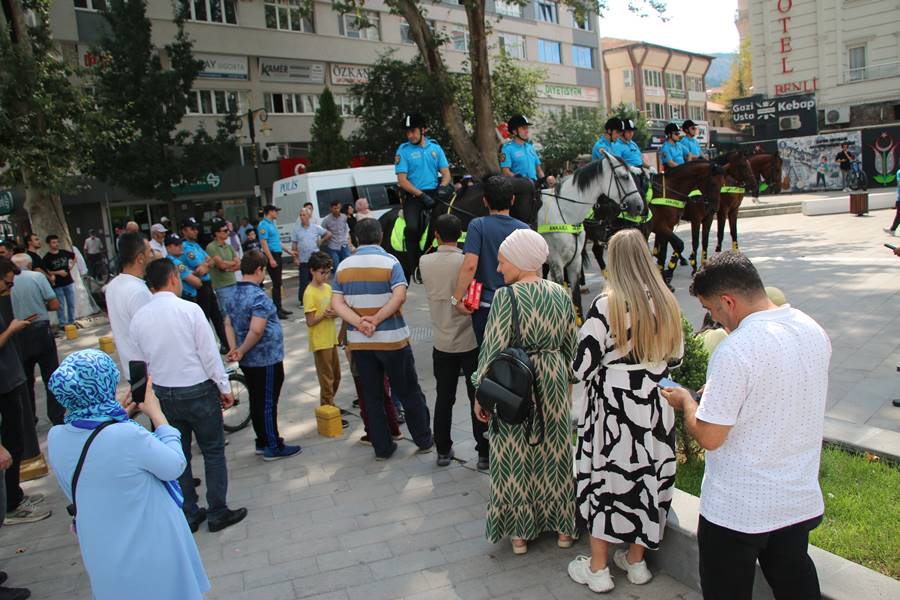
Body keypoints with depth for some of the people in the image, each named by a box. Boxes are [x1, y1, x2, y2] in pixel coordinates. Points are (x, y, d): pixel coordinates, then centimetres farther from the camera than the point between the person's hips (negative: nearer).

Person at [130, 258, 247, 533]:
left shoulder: (139, 318, -3)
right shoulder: (189, 309, -16)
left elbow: (141, 363, 7)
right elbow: (209, 354, -14)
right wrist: (224, 388, -3)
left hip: (163, 394, 5)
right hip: (198, 391, -4)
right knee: (213, 453, 11)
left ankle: (188, 516, 28)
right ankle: (218, 513, 19)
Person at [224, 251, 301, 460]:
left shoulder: (234, 294, 7)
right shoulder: (259, 297, -21)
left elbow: (228, 324, 10)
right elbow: (256, 330, -29)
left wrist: (234, 349, 1)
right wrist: (242, 351, -16)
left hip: (248, 361, 8)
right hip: (267, 359, -8)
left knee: (256, 401, 17)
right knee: (268, 403, 2)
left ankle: (262, 442, 29)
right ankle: (273, 448, 12)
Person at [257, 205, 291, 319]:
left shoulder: (272, 224, 15)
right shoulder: (263, 225, -13)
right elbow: (263, 243, -19)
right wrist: (271, 259, -24)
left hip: (277, 255, 9)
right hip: (271, 255, -9)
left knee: (278, 283, 14)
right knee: (276, 283, -7)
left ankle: (279, 307, 22)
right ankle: (276, 310, -3)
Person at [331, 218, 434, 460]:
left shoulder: (343, 266, 3)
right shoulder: (389, 261, -9)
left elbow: (336, 302, -4)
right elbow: (399, 296, -22)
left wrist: (359, 322, -14)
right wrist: (376, 319, -18)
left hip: (359, 341, 3)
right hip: (391, 339, -3)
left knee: (371, 395, 12)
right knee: (409, 392, 10)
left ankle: (382, 447, 18)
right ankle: (424, 441, 21)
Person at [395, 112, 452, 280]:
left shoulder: (435, 147, 12)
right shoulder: (403, 150, 3)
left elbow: (446, 172, 12)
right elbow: (402, 180, -5)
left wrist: (443, 186, -11)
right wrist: (421, 195, -16)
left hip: (434, 192, 3)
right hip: (412, 195, -3)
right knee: (412, 228, -23)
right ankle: (413, 266, -11)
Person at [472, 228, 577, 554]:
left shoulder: (505, 297, -18)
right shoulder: (561, 294, -1)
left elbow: (493, 350, -16)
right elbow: (570, 346, 8)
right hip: (554, 382, 5)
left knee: (516, 457, 10)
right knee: (555, 452, 18)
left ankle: (520, 532, 23)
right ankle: (563, 527, 31)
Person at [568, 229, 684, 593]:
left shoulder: (607, 304, -18)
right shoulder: (667, 303, -2)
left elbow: (583, 365, -16)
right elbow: (676, 358, 9)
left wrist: (605, 369, 5)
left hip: (613, 409, -5)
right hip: (655, 410, 5)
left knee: (603, 479, 9)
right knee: (647, 479, 16)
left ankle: (598, 568, 21)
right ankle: (636, 562, 32)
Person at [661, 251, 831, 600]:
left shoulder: (734, 352, -28)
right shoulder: (814, 331, -2)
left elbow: (709, 437, -23)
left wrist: (685, 401, -5)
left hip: (737, 510, -7)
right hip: (801, 499, 7)